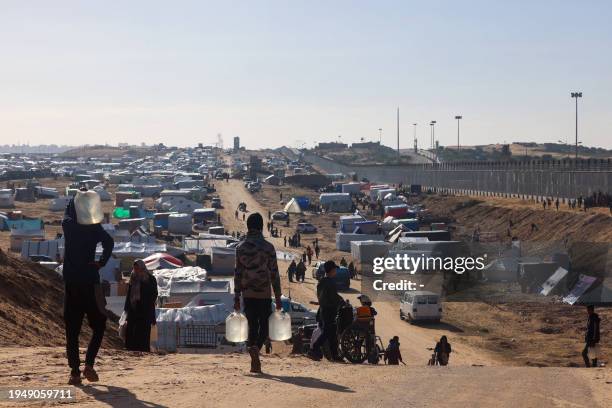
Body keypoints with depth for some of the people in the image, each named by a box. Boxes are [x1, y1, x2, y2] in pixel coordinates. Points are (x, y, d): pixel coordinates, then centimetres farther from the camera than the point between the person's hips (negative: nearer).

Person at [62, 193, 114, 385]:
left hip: (71, 282, 3)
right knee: (98, 325, 9)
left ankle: (74, 371, -2)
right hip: (90, 281, -3)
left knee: (72, 329, 5)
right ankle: (89, 364, -7)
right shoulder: (93, 227, -4)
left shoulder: (67, 225, 5)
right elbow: (109, 242, -21)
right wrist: (102, 262, -11)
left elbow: (68, 213, 28)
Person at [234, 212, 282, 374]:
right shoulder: (268, 247, -4)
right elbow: (274, 274, -3)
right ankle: (256, 348, -23)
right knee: (264, 326, 6)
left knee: (252, 326, 10)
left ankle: (255, 363, 0)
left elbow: (237, 274, 3)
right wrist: (278, 297, 3)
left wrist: (236, 298, 8)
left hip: (247, 294, 2)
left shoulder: (241, 247, 3)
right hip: (264, 294, -2)